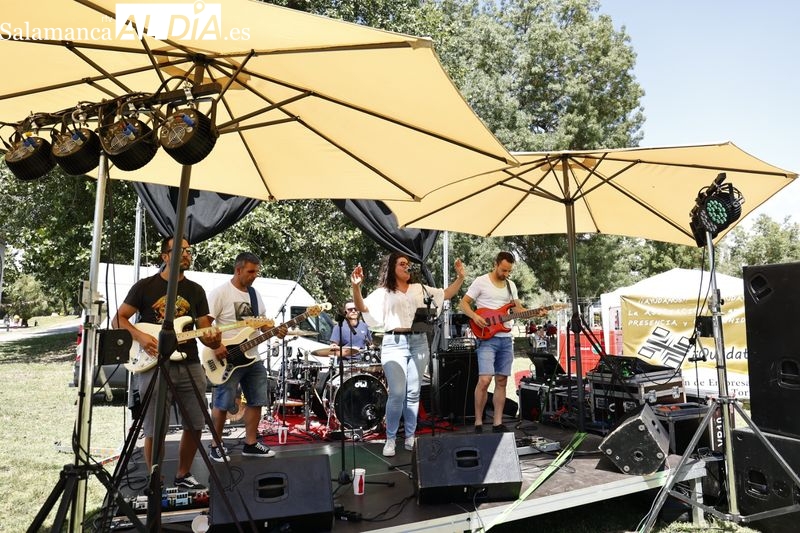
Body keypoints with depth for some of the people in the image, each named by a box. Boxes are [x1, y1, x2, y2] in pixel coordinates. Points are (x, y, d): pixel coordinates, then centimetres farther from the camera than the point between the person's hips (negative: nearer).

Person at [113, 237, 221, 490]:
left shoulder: (196, 290, 11)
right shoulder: (145, 286, 1)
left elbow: (204, 329, 8)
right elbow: (119, 319, 4)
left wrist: (213, 340, -15)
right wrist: (140, 336, -13)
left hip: (190, 366, 4)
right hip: (154, 367, -3)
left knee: (195, 425, 7)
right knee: (154, 430, 0)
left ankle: (183, 475, 27)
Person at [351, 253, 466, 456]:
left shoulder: (420, 289, 17)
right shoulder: (383, 292, 5)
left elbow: (446, 294, 20)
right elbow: (362, 307, -9)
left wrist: (460, 277, 9)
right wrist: (356, 286, -25)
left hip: (418, 343, 4)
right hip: (394, 344, -4)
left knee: (413, 393, 7)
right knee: (397, 393, -10)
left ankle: (410, 437, 17)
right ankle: (390, 439, 4)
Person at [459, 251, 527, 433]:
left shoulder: (511, 285, 14)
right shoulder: (481, 281, -4)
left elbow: (518, 309, 15)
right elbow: (463, 303, -2)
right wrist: (475, 316, -20)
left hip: (506, 339, 6)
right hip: (487, 338, -6)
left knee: (502, 382, 7)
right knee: (485, 380, -15)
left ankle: (497, 423, 14)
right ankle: (478, 422, -2)